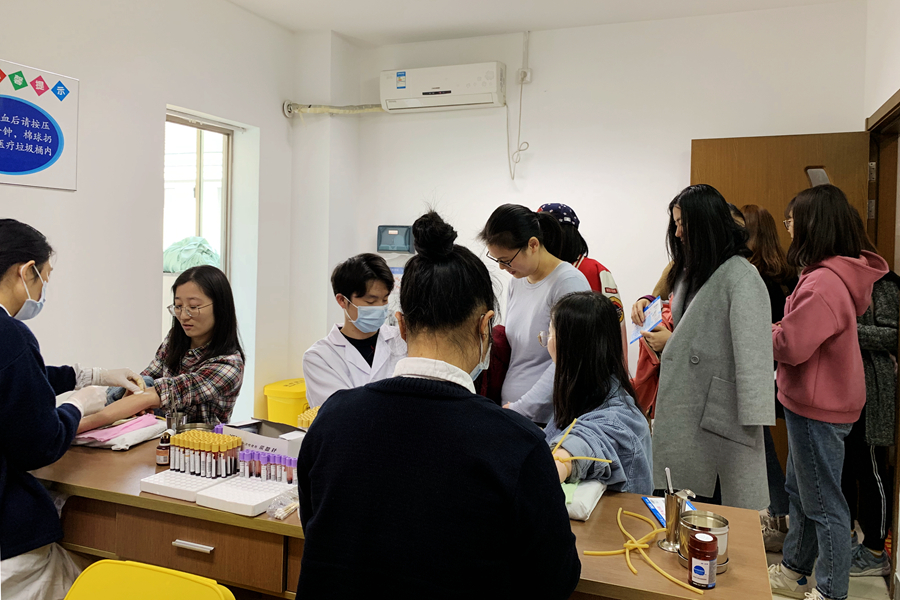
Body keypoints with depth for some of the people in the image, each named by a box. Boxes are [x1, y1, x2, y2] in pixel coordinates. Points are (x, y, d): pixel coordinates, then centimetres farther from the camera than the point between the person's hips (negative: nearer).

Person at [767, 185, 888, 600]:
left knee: (823, 504, 5)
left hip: (818, 409, -10)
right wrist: (778, 328, -1)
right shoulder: (842, 275, 7)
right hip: (813, 400, 10)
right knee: (799, 490, 22)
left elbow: (789, 346, -25)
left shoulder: (823, 284, -27)